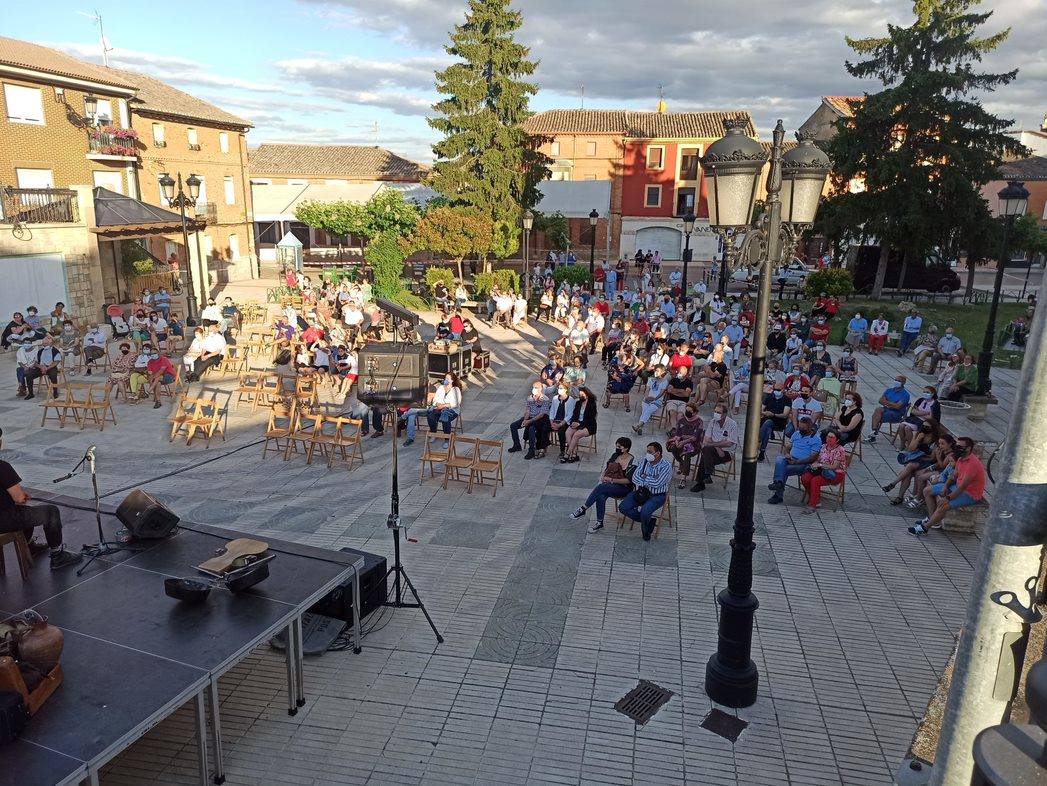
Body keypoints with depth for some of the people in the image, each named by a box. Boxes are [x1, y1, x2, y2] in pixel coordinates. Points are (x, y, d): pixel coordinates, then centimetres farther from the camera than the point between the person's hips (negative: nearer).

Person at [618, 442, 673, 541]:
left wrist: (644, 477, -10)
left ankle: (645, 529, 3)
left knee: (644, 512, -32)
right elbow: (635, 477, -3)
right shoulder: (645, 461, 1)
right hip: (641, 492, 6)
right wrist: (649, 480, -17)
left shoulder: (666, 466, -16)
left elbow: (656, 483, -24)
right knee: (623, 507, -11)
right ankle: (649, 520, 1)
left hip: (657, 495, -6)